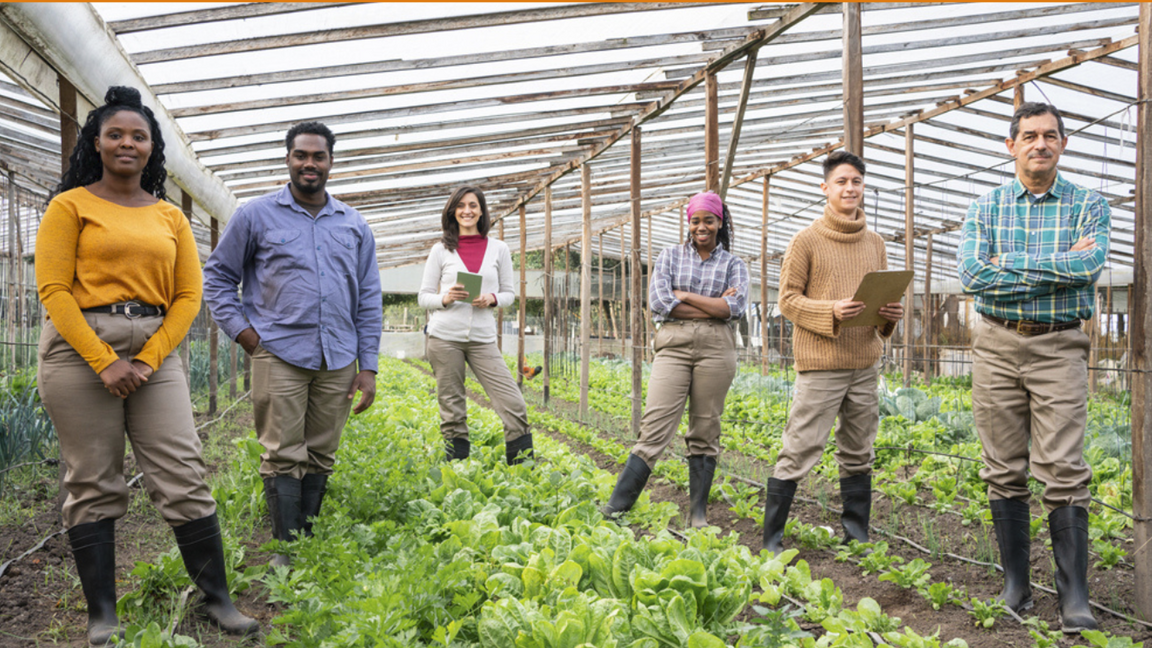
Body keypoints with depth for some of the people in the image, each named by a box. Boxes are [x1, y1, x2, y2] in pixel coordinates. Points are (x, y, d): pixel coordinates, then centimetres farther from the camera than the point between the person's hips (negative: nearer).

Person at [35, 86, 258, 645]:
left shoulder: (171, 218, 13)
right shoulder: (70, 206, 4)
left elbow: (188, 296, 8)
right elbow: (53, 290, -5)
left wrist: (146, 360, -6)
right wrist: (104, 362, -14)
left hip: (155, 352, 3)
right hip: (81, 350, -2)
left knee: (184, 477, -1)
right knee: (93, 485, 2)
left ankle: (218, 599, 7)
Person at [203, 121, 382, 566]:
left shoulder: (354, 225, 13)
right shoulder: (256, 216, 4)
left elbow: (369, 300, 13)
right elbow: (217, 276, 11)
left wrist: (368, 367, 7)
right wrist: (242, 331, -2)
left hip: (337, 360, 3)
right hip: (280, 355, -3)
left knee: (321, 456, 7)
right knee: (283, 455, -5)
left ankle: (309, 543, 18)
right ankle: (287, 549, 5)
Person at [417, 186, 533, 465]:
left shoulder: (498, 249, 8)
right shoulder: (441, 250, 6)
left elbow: (509, 293, 13)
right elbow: (423, 297, 8)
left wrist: (492, 299, -9)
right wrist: (445, 298, -13)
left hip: (483, 339, 1)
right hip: (444, 336, -1)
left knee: (514, 405, -7)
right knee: (452, 412, 3)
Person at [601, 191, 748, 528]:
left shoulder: (734, 264, 12)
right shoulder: (670, 255, 12)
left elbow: (735, 307, -5)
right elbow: (658, 301, -3)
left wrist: (684, 295, -6)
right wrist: (713, 307, -5)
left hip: (715, 348, 1)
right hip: (673, 345, -1)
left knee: (705, 430, 4)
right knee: (655, 426, -8)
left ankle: (698, 511, 14)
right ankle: (617, 505, -5)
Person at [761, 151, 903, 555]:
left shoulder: (875, 242, 13)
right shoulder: (806, 240, -3)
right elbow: (788, 299, -5)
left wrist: (891, 314, -1)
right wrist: (831, 312, -20)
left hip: (865, 363, 6)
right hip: (820, 364, -5)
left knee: (858, 453, 12)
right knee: (800, 451, -4)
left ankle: (856, 534, 25)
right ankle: (772, 537, 7)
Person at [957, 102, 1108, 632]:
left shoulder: (1087, 206, 4)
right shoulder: (985, 207, 7)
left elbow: (1089, 266, -16)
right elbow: (971, 275, -9)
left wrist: (1009, 263, -13)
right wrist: (1055, 269, -11)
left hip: (1059, 347, -1)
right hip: (997, 345, 2)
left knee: (1064, 472, -6)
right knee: (1004, 470, 6)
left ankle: (1074, 596, 2)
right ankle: (1015, 583, 17)